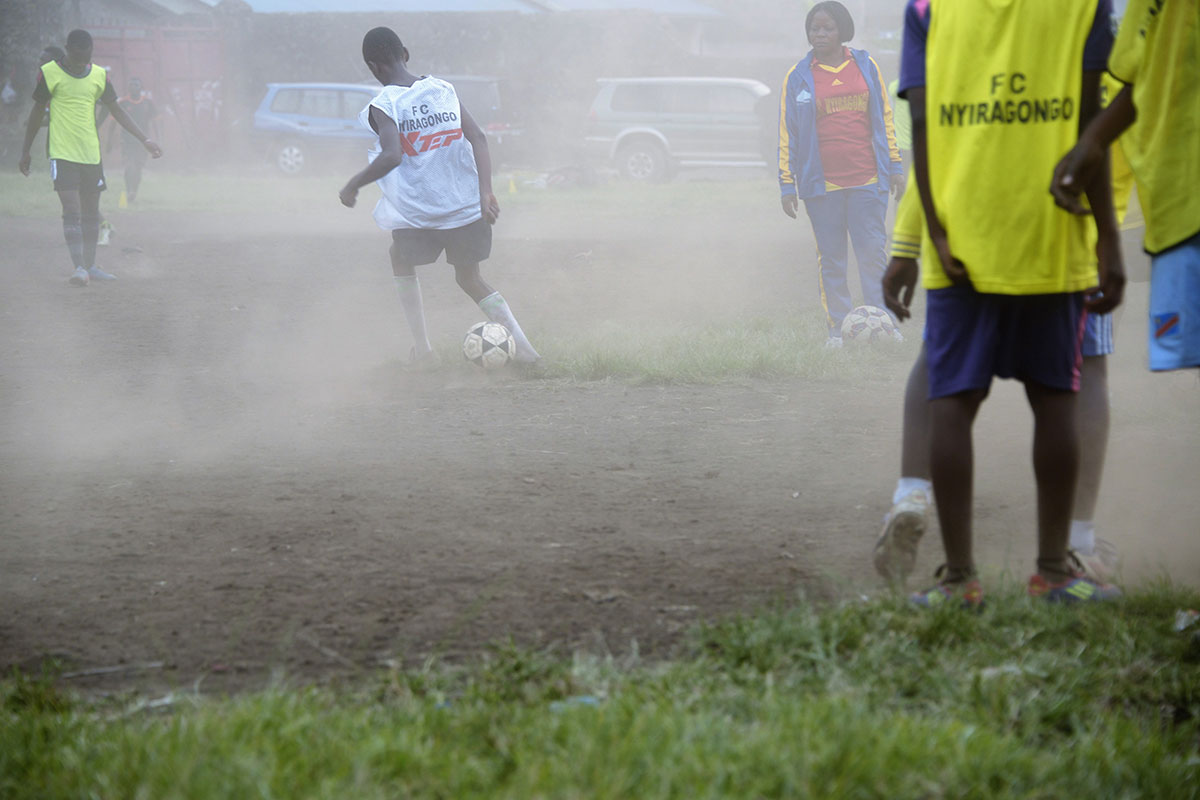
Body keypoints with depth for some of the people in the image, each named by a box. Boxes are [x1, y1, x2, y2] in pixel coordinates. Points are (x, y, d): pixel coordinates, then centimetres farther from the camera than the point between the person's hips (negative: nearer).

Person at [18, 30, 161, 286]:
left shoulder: (99, 76, 6)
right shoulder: (50, 73, -4)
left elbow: (117, 111, 12)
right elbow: (37, 112, 5)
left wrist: (145, 140, 7)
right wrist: (26, 150, 7)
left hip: (91, 153, 4)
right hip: (62, 153, -4)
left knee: (91, 212, 9)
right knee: (71, 210, -14)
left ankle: (90, 266, 19)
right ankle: (78, 267, -18)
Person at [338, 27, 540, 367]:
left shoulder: (383, 106, -11)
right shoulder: (443, 89, 4)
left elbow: (391, 157, -26)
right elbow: (478, 138, -4)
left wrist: (353, 186, -13)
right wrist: (485, 191, -7)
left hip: (415, 211, -4)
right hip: (466, 206, 4)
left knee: (402, 263, 26)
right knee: (470, 279, 18)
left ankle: (421, 347, 19)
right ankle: (522, 343, 2)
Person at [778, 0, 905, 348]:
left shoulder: (866, 67, 7)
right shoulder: (799, 77, 3)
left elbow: (884, 118, 12)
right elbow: (788, 133, 4)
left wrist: (894, 166, 8)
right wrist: (787, 184, -1)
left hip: (866, 181, 1)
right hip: (821, 185, -1)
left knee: (873, 253, -3)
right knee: (831, 260, 3)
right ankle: (837, 329, 8)